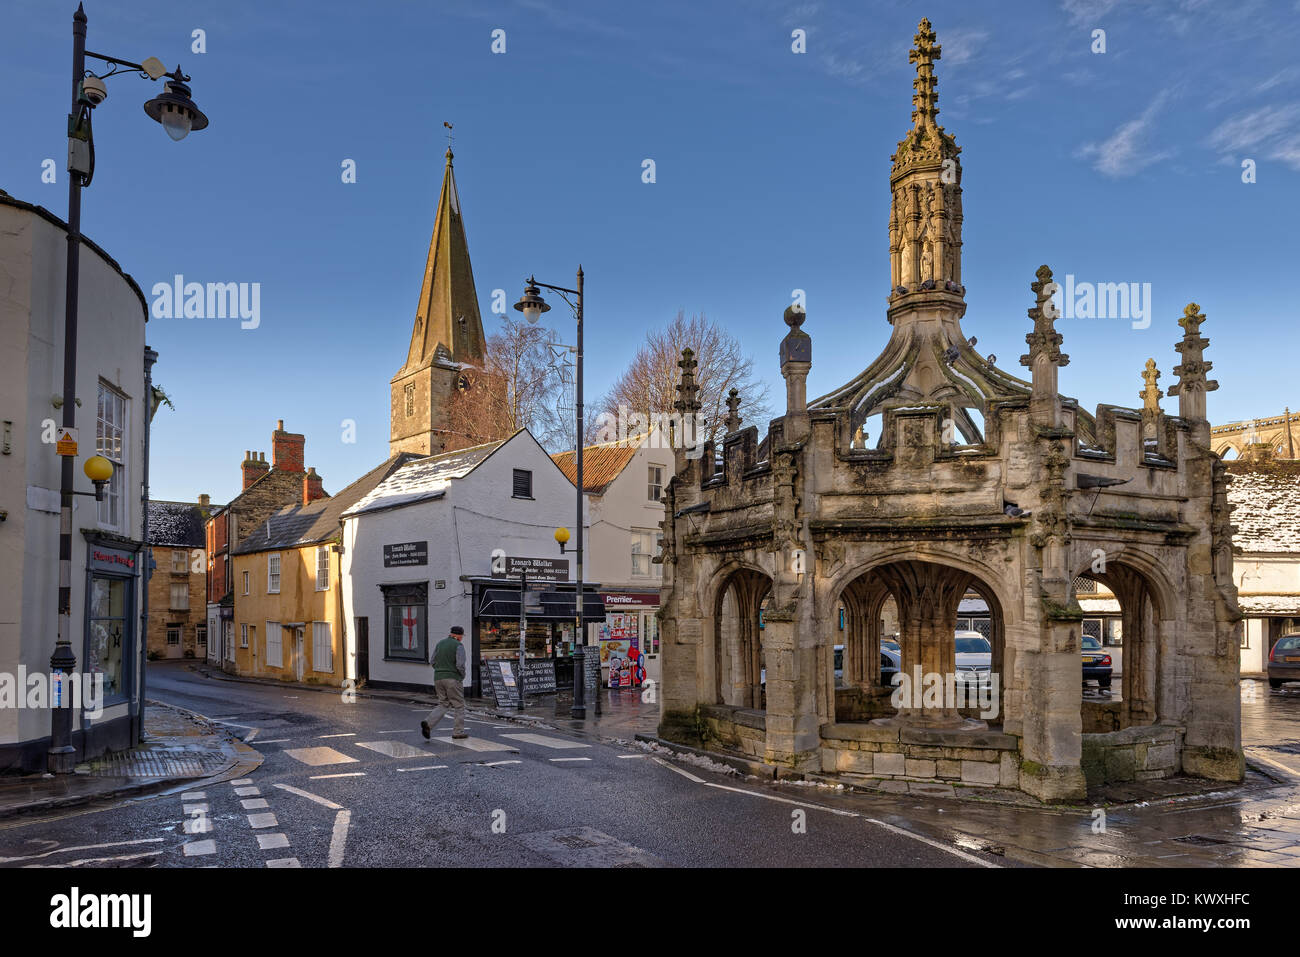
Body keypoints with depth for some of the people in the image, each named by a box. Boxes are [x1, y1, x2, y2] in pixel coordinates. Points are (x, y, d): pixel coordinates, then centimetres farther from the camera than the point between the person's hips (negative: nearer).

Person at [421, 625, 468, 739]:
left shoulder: (439, 644, 11)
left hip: (438, 678, 6)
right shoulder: (459, 646, -9)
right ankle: (458, 732, 9)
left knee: (443, 705, 12)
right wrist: (463, 676, 1)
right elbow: (460, 665, -17)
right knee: (459, 705, 8)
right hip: (453, 679, -6)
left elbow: (432, 662, 11)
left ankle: (428, 723, -9)